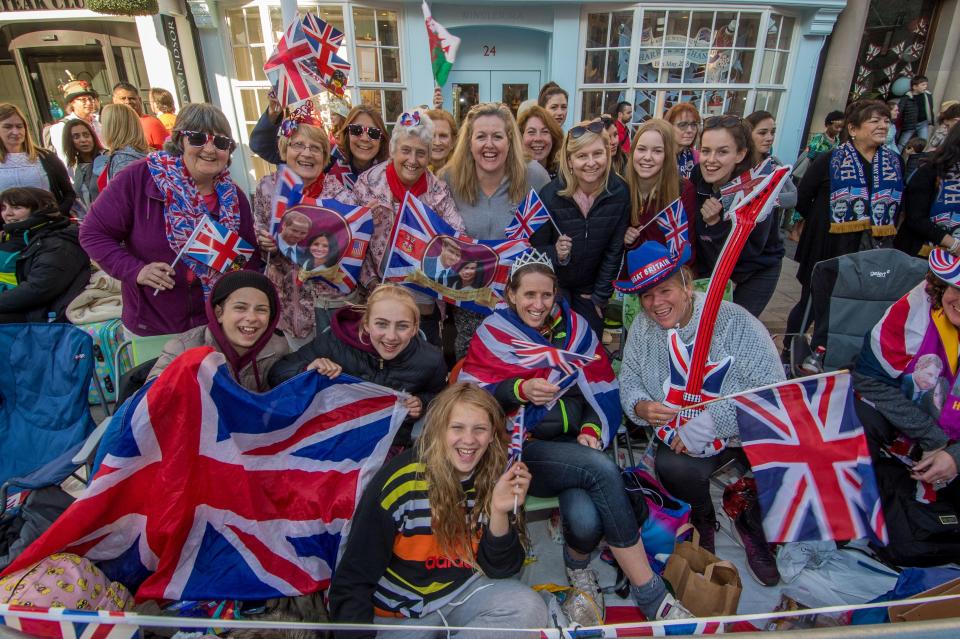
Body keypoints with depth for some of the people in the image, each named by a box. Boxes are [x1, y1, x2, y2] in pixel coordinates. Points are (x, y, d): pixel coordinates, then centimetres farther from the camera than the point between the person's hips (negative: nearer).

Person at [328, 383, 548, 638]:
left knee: (529, 609, -18)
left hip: (462, 591, 4)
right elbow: (353, 580, -15)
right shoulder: (401, 482, -21)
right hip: (397, 608, -4)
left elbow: (499, 570, -8)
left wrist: (499, 512, -24)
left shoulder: (496, 481, -8)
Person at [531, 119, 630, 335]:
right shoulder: (550, 195, -21)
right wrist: (556, 253, -33)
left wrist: (600, 297, -4)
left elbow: (614, 251, -6)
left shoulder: (620, 193, -15)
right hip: (552, 285, -2)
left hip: (591, 287, 2)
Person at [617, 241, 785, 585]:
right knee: (670, 466, -29)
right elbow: (628, 380, 4)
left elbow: (772, 389, -23)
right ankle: (702, 520, 9)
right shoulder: (642, 328, -4)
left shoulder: (733, 321, -18)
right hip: (683, 434, 2)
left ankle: (753, 526, 12)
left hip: (751, 429, -1)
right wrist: (640, 407, -20)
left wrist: (710, 423, -30)